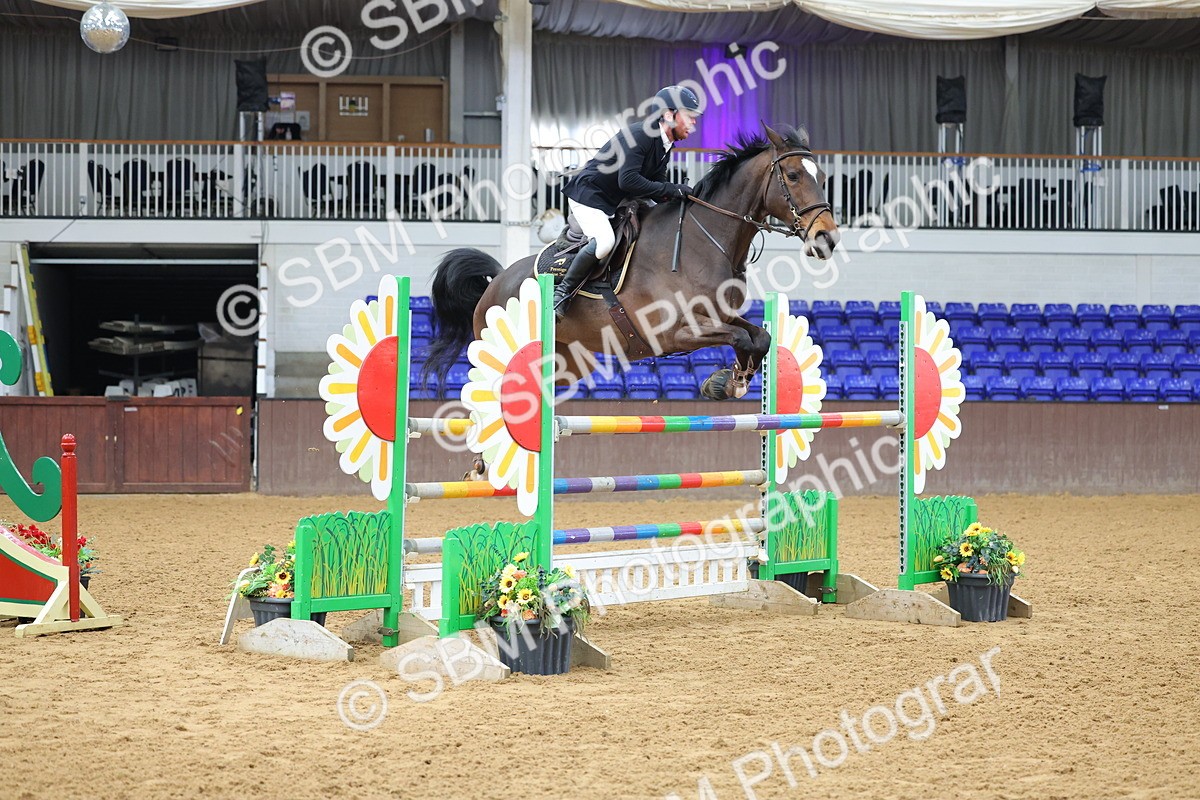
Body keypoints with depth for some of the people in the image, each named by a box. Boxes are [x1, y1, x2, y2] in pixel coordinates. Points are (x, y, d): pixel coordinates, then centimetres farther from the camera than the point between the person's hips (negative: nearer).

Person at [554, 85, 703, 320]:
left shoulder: (664, 147, 6)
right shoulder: (638, 135, -24)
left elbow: (656, 189, 7)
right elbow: (628, 180, -33)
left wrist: (677, 200, -12)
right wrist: (671, 189, -30)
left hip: (617, 202, 10)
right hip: (588, 193, -10)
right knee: (604, 241, -29)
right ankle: (563, 292, -16)